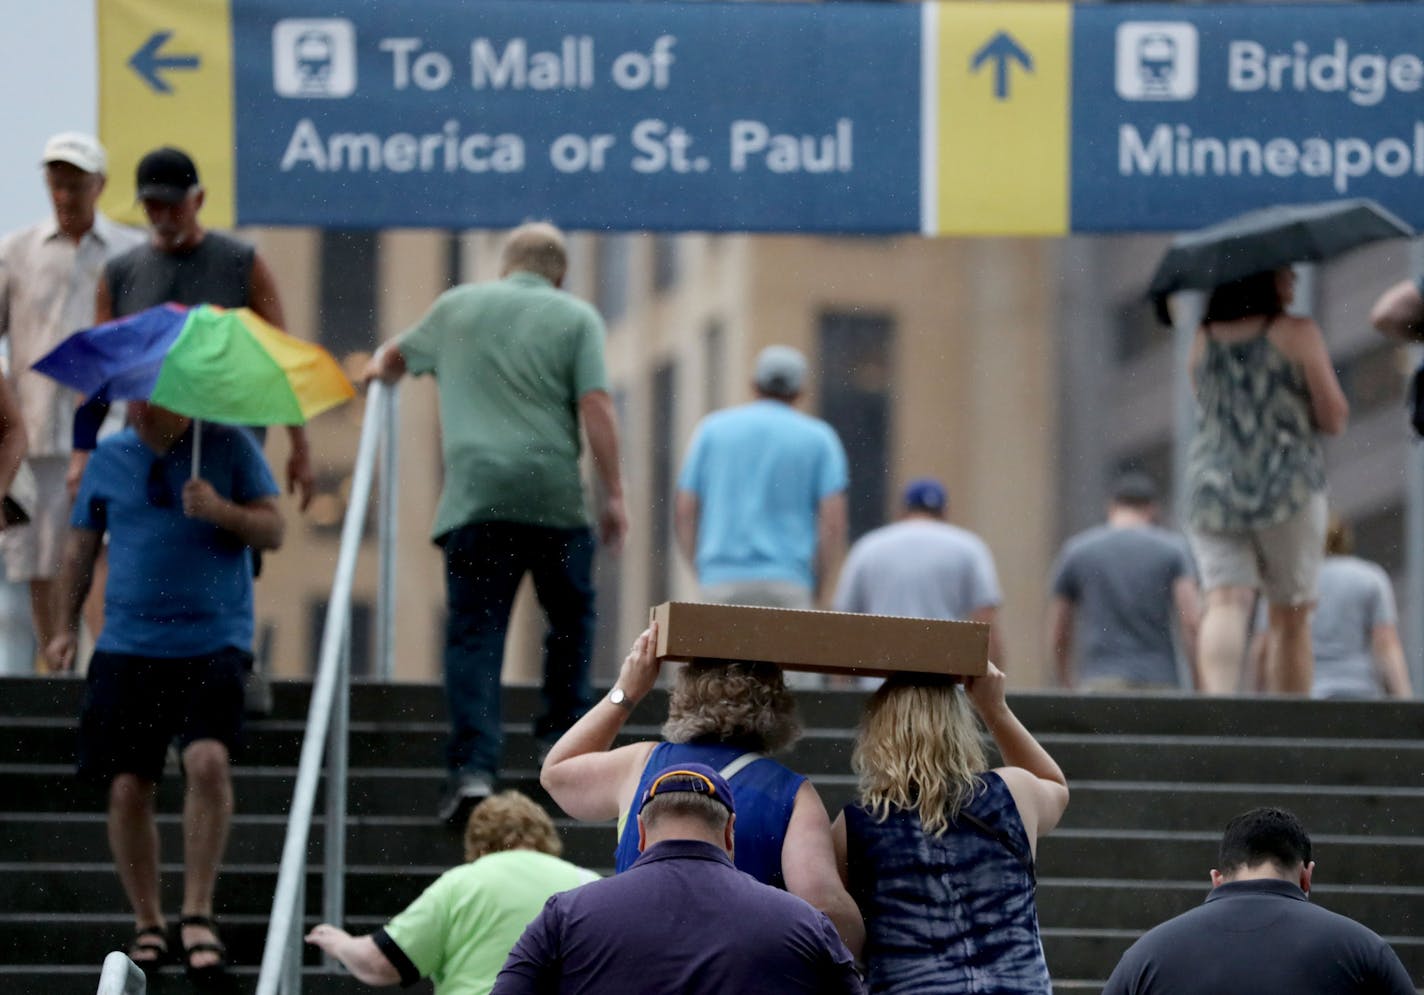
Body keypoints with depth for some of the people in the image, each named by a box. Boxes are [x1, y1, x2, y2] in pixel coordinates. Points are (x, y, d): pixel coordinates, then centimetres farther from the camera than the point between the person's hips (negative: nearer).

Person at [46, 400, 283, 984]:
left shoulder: (229, 446, 1)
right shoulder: (108, 458, 9)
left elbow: (273, 532, -1)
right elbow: (81, 548, 19)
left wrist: (221, 510, -19)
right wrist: (66, 627, 14)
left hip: (212, 644, -3)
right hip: (128, 648, 3)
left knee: (208, 759, -24)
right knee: (127, 786, -2)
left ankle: (197, 914, -13)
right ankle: (147, 924, 15)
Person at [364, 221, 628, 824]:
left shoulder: (457, 307, 15)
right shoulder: (576, 318, 7)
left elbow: (395, 358, 32)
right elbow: (595, 406, -4)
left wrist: (378, 372, 55)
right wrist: (613, 493, 0)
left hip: (475, 496, 1)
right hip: (555, 496, -1)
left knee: (474, 632, -4)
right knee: (570, 618, 20)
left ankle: (474, 765, -17)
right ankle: (564, 735, 23)